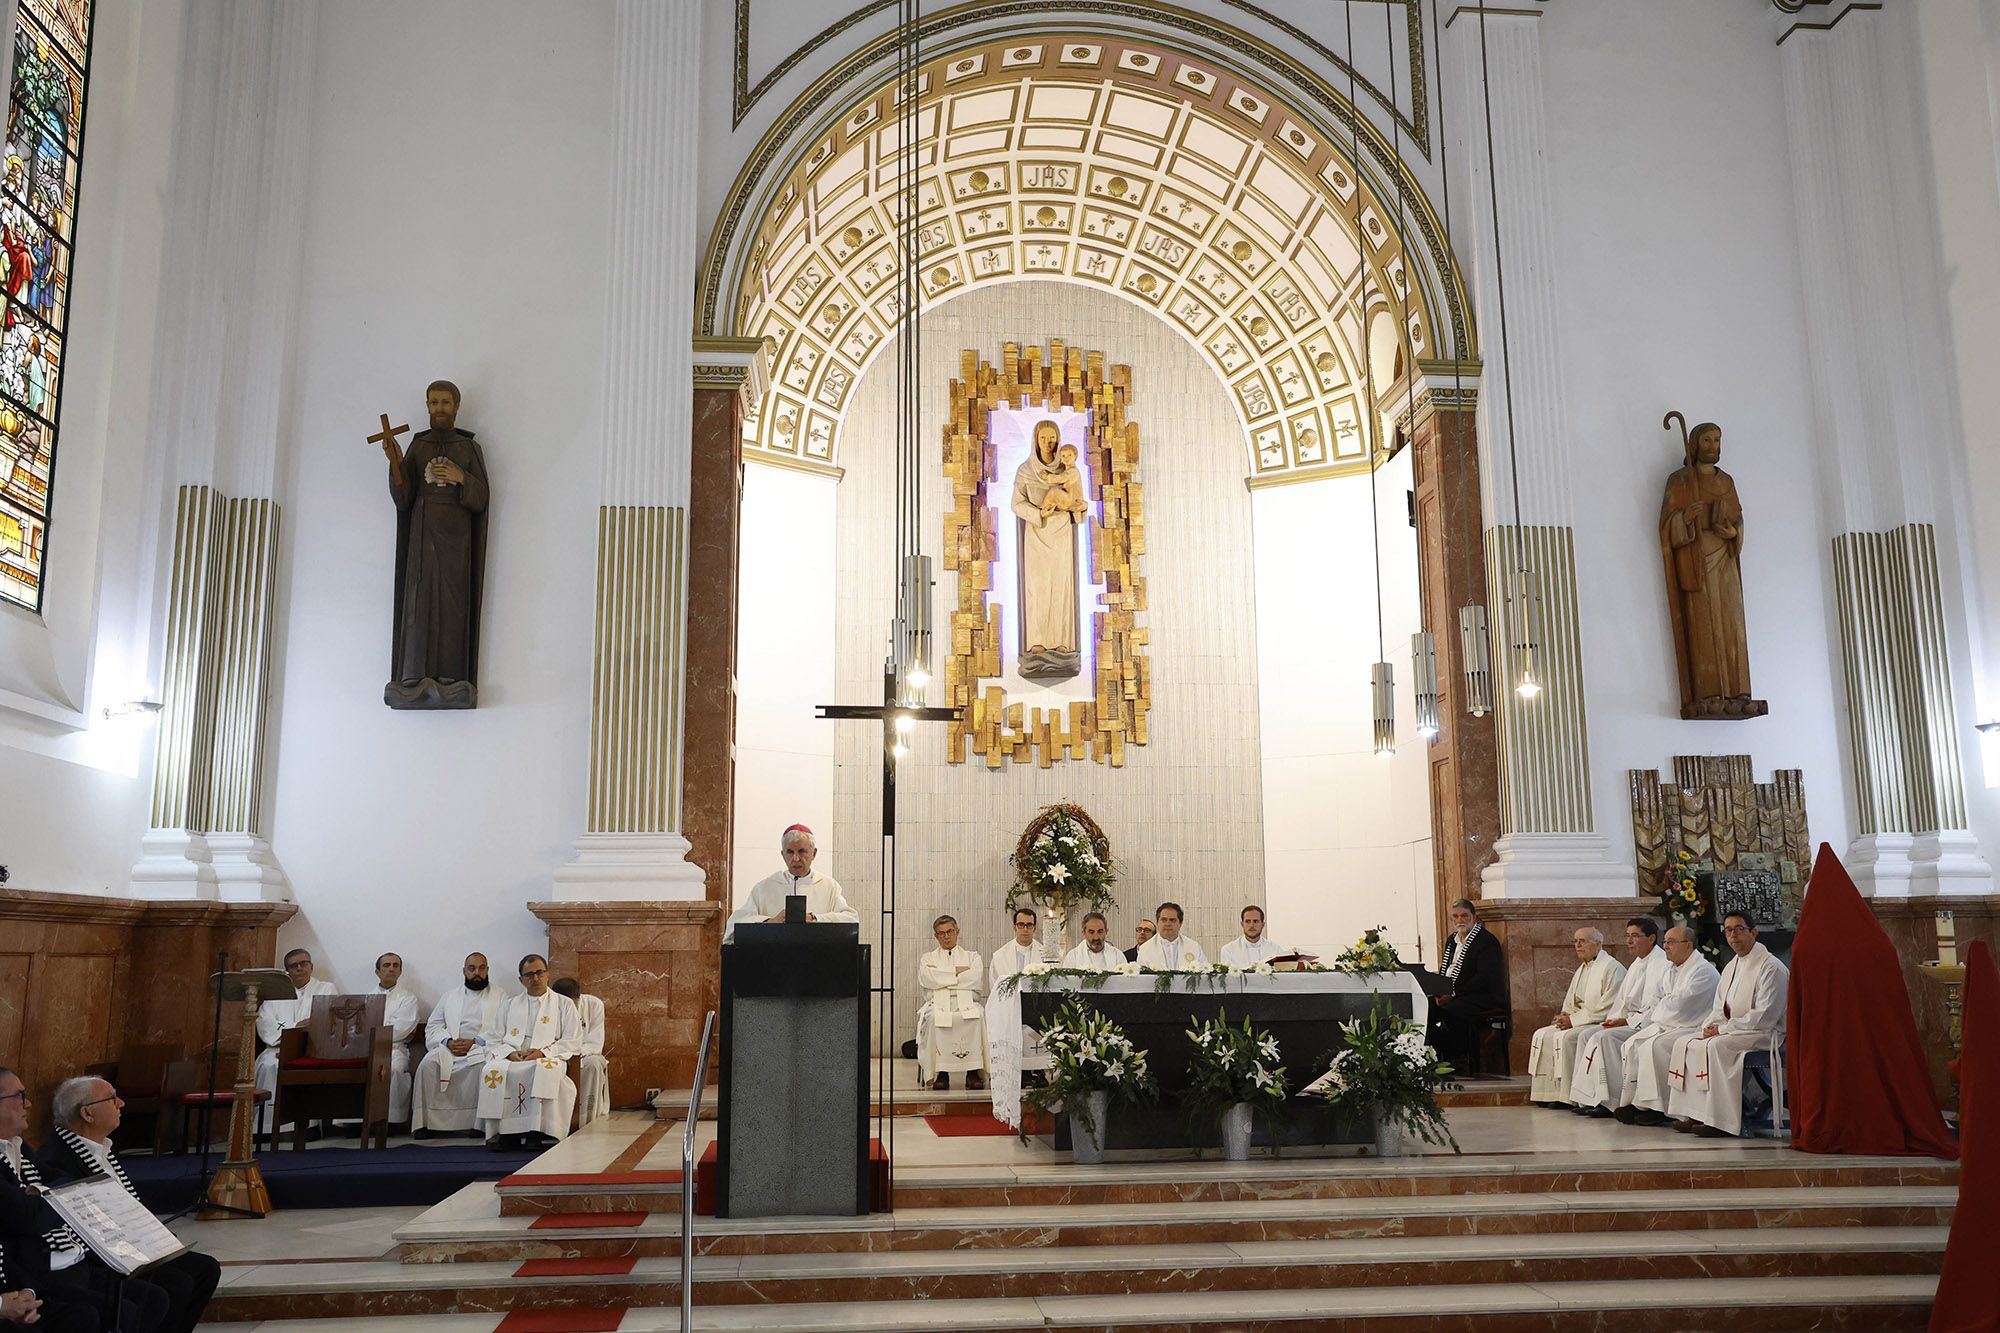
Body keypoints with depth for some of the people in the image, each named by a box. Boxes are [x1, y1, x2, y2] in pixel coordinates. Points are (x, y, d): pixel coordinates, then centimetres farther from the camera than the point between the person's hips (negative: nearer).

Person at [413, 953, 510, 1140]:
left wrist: (474, 1042, -13)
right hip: (450, 1048, 3)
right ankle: (427, 1122, -22)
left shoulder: (500, 996, 13)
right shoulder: (449, 996, 23)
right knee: (428, 1064, -28)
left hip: (483, 1047, -3)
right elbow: (432, 1027, 15)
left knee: (485, 1064, -36)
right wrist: (448, 1041, -7)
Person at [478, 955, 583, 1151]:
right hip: (511, 1059, 2)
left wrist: (543, 1052, -8)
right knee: (493, 1070, -33)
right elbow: (493, 1040, 16)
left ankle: (541, 1133, -41)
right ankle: (501, 1133, -34)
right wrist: (510, 1053, -6)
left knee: (547, 1070, -39)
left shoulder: (564, 1004, 16)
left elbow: (573, 1041, 7)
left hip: (547, 1059, -2)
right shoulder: (509, 1006, 24)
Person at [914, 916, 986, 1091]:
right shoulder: (927, 959, 23)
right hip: (938, 1003, 0)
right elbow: (926, 979, -1)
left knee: (977, 1016, -35)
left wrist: (941, 977, 1)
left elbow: (976, 980, 0)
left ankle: (974, 1071, -32)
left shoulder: (972, 956, 22)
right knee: (935, 1017, -36)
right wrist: (957, 971, 0)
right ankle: (940, 1072, -30)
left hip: (967, 1004, 0)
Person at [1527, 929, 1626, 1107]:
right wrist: (1565, 1016, -1)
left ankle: (1569, 1097, -21)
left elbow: (1607, 1009, -19)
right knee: (1542, 1035, -2)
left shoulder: (1612, 968, -12)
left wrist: (1574, 1020, -18)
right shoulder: (1582, 968, 18)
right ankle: (1549, 1093, -4)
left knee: (1566, 1037, -29)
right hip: (1581, 1022, 10)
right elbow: (1570, 1003, 23)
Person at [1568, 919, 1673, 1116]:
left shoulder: (1664, 965, -12)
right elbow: (1624, 1000, 23)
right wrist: (1614, 1019, 4)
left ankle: (1609, 1101, -19)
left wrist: (1626, 1021, -17)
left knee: (1604, 1037, -25)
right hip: (1630, 1021, 10)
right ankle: (1587, 1098, -6)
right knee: (1587, 1035, -4)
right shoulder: (1636, 965, 19)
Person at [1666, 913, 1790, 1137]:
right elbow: (1719, 1008, 20)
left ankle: (1721, 1121, -29)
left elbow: (1765, 1016, -19)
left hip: (1764, 1034, -9)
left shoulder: (1771, 967, -12)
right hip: (1732, 1031, 9)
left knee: (1714, 1047, -32)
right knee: (1684, 1044, -7)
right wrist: (1710, 1026, -2)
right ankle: (1692, 1115, -10)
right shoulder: (1731, 967, 16)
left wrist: (1724, 1028, -17)